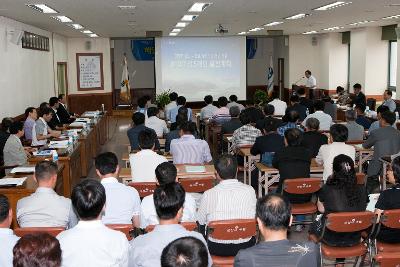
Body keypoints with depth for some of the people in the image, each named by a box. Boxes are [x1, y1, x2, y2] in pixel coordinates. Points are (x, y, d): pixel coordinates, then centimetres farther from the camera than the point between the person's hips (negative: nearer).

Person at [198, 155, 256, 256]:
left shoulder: (208, 195, -17)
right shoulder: (249, 191, -13)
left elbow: (200, 221, -1)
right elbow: (254, 216, 4)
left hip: (216, 249, -1)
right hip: (245, 247, 2)